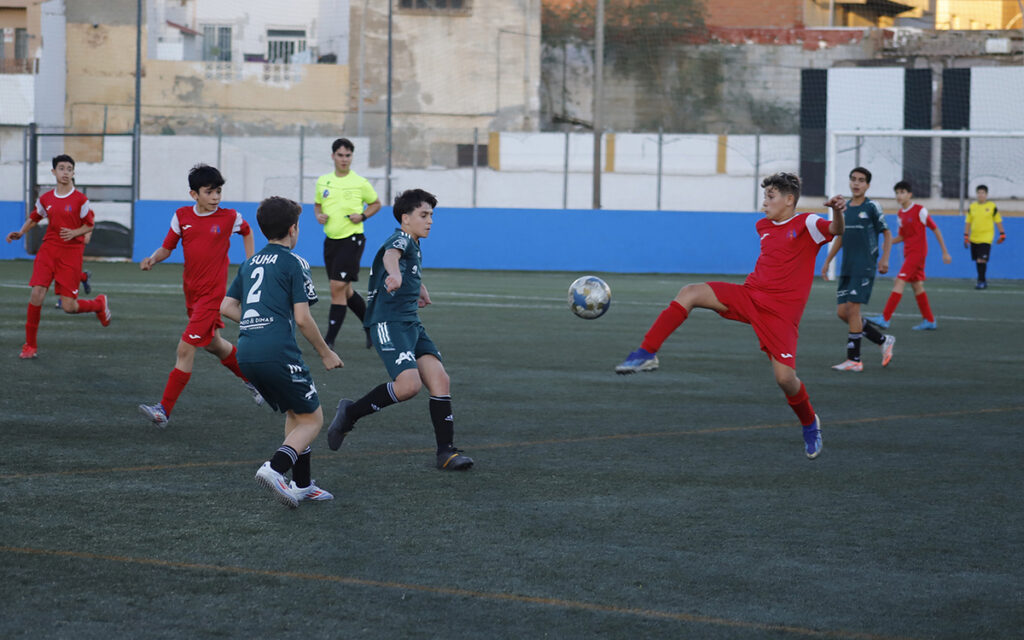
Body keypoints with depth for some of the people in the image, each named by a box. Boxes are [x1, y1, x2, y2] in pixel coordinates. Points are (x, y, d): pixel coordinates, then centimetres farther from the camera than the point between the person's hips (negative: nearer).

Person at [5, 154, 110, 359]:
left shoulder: (80, 199, -5)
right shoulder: (45, 199, 6)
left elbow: (89, 225, 2)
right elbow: (34, 217, 22)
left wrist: (74, 233, -17)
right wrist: (20, 233, 6)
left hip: (71, 252, -3)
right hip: (49, 248, 3)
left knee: (68, 306, -5)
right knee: (37, 293, -14)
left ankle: (99, 304, 30)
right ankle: (30, 345, -2)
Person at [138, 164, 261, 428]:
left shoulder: (229, 218, -6)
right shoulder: (181, 217, 0)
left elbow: (247, 232, 15)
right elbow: (167, 247, 6)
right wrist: (152, 259, -14)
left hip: (212, 293, -5)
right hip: (191, 290, 5)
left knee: (185, 350, -12)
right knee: (213, 344, 21)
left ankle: (164, 410, -12)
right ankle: (252, 379, 46)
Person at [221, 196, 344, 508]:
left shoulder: (251, 263, 19)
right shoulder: (294, 263, -2)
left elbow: (226, 307, 19)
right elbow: (302, 318, -7)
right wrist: (326, 354, 4)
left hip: (246, 353, 8)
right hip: (277, 352, -8)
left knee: (295, 414, 22)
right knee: (312, 419, 2)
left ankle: (303, 485, 20)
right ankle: (275, 468, -21)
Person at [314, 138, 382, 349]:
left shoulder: (360, 183, -4)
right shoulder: (322, 181, 7)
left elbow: (376, 203, 9)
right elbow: (317, 204, 22)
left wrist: (362, 216, -8)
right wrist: (319, 215, 0)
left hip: (352, 239, -6)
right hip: (331, 239, 6)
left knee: (338, 287, -13)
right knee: (346, 291, 13)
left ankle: (330, 339, -11)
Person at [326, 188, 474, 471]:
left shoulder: (414, 246, 21)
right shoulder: (400, 239, -10)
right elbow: (391, 255, -37)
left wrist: (419, 288, 48)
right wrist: (394, 274, -58)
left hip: (411, 324, 9)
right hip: (388, 323, -9)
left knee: (440, 381, -4)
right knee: (409, 384, -24)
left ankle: (446, 452, 0)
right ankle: (350, 413, -5)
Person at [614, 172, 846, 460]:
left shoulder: (806, 225, -5)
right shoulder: (763, 226, 16)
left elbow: (836, 231, -24)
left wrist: (837, 212, -44)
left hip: (780, 311, -6)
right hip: (749, 294, 6)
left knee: (785, 377, -14)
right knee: (690, 293, -16)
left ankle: (809, 423, 19)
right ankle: (646, 354, -15)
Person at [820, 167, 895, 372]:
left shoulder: (871, 207, -4)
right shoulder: (844, 208, 13)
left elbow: (887, 233, -1)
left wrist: (884, 259, -12)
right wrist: (827, 262, 20)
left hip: (864, 268, -7)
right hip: (846, 268, 7)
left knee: (853, 309, -13)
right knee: (842, 312, 2)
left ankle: (854, 359, -6)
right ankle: (884, 341, 17)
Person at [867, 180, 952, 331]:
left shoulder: (920, 211, -10)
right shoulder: (901, 214, 11)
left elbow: (935, 229, -6)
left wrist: (945, 252, -5)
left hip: (917, 252, -8)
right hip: (908, 253, 8)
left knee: (899, 282, -16)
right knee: (916, 286, 10)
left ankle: (885, 319, -21)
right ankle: (929, 321, 17)